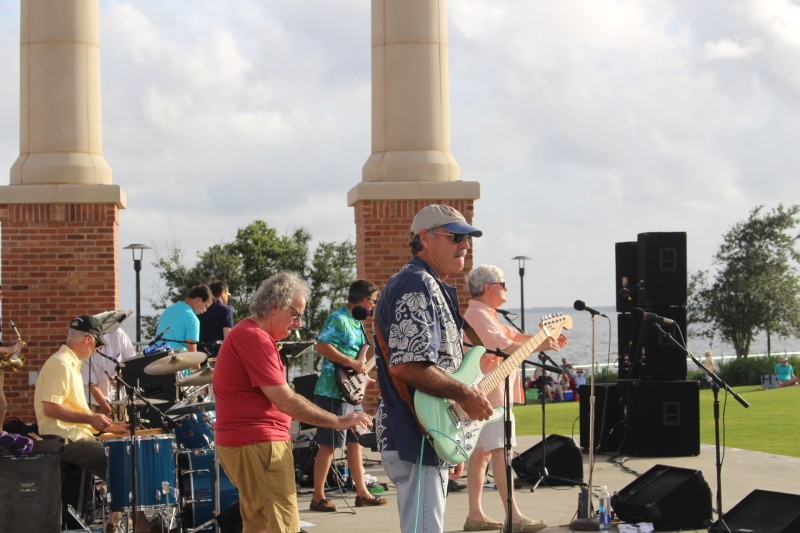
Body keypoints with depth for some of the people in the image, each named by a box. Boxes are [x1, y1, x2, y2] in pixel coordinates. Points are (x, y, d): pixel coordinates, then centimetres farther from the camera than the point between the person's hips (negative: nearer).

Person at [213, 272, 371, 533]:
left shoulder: (247, 333, 18)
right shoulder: (254, 338, -17)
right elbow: (284, 401, -20)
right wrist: (337, 421, -15)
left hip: (244, 442, 11)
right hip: (257, 445, -11)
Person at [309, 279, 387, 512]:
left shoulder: (356, 322, 16)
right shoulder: (338, 319, -14)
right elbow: (321, 346, -25)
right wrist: (352, 363, -24)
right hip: (333, 391, -10)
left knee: (355, 440, 13)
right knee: (328, 444, -6)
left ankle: (362, 493, 20)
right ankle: (318, 498, -2)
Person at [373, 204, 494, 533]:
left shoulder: (435, 288, 20)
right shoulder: (417, 285, -14)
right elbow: (406, 365, -25)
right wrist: (464, 394, -18)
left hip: (430, 440, 11)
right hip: (416, 443, -11)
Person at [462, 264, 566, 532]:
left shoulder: (486, 315, 19)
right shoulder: (478, 316, -16)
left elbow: (513, 336, 19)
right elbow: (506, 347, -25)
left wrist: (547, 338, 7)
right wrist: (540, 347, -19)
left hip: (488, 394, 11)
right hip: (489, 395, -11)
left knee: (482, 452, 10)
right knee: (500, 451, -13)